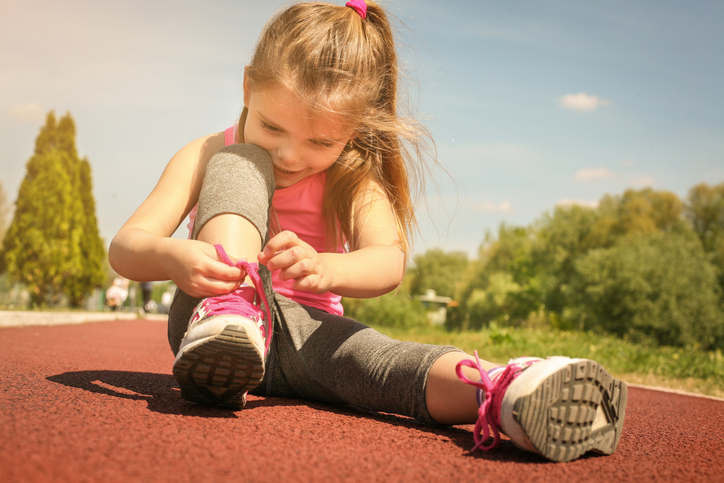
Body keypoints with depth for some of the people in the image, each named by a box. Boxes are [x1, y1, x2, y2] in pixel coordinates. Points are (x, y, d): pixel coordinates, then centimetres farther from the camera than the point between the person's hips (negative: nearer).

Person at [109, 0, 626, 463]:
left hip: (305, 330, 1)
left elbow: (389, 262, -20)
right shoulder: (208, 156, -2)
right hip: (211, 325, -1)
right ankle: (230, 307, -42)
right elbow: (124, 247, -12)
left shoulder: (355, 177, -1)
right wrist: (172, 256, -38)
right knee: (239, 166, -19)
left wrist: (323, 268, -43)